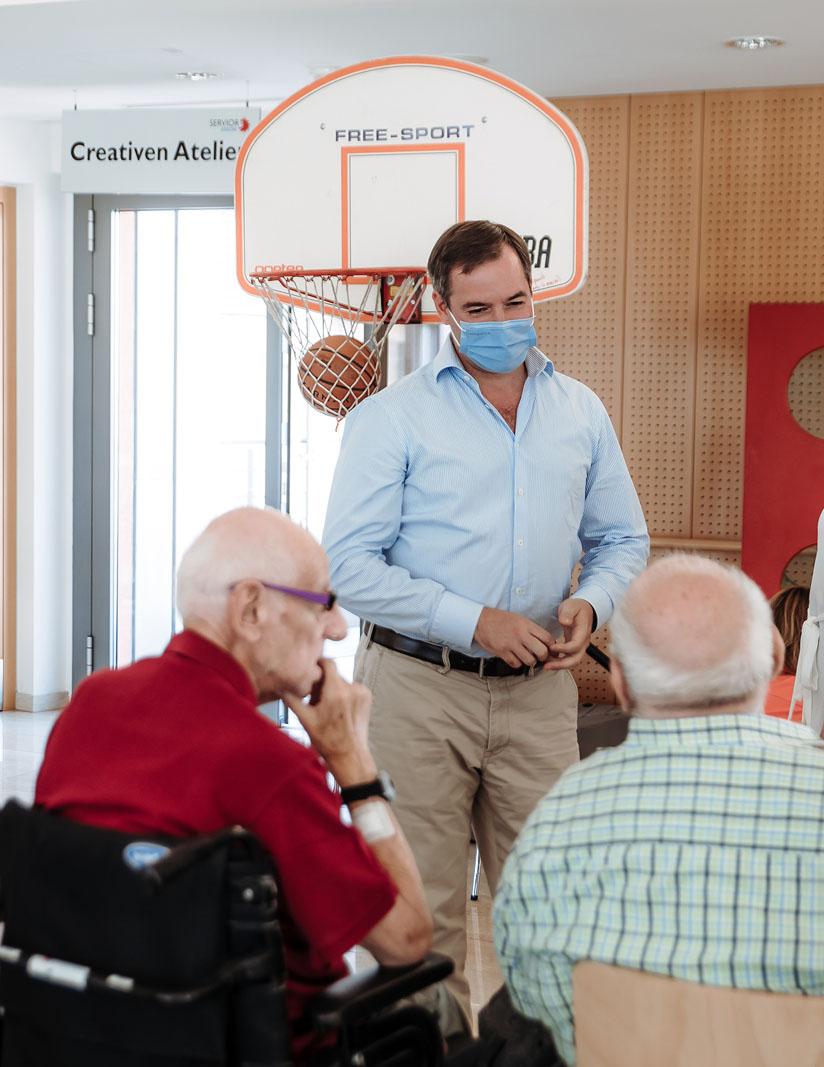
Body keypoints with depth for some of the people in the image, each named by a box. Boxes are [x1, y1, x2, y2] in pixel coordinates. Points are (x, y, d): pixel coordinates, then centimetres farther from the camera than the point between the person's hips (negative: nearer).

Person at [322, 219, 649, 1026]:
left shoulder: (580, 413, 11)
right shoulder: (391, 417, -2)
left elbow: (623, 540, 18)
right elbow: (350, 565, -8)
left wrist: (590, 604, -4)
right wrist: (474, 622, -16)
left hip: (539, 690, 3)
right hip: (420, 687, -3)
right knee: (422, 905, 2)